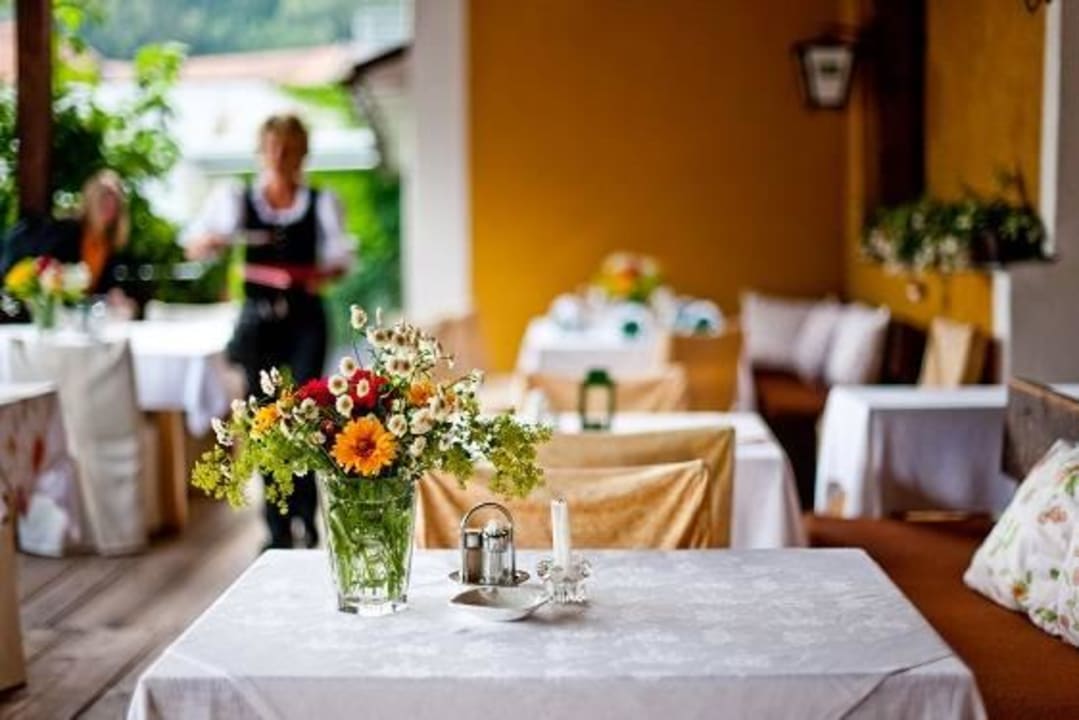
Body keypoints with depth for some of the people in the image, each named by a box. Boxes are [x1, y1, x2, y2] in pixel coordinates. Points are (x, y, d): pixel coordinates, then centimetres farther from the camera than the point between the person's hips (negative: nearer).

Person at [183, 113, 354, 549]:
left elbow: (339, 259, 11)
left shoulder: (321, 204, 6)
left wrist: (319, 275, -11)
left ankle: (306, 516, -3)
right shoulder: (236, 200, 6)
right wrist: (210, 241, -16)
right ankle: (278, 529, 14)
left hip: (304, 319, -1)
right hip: (258, 318, 1)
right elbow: (192, 247, 7)